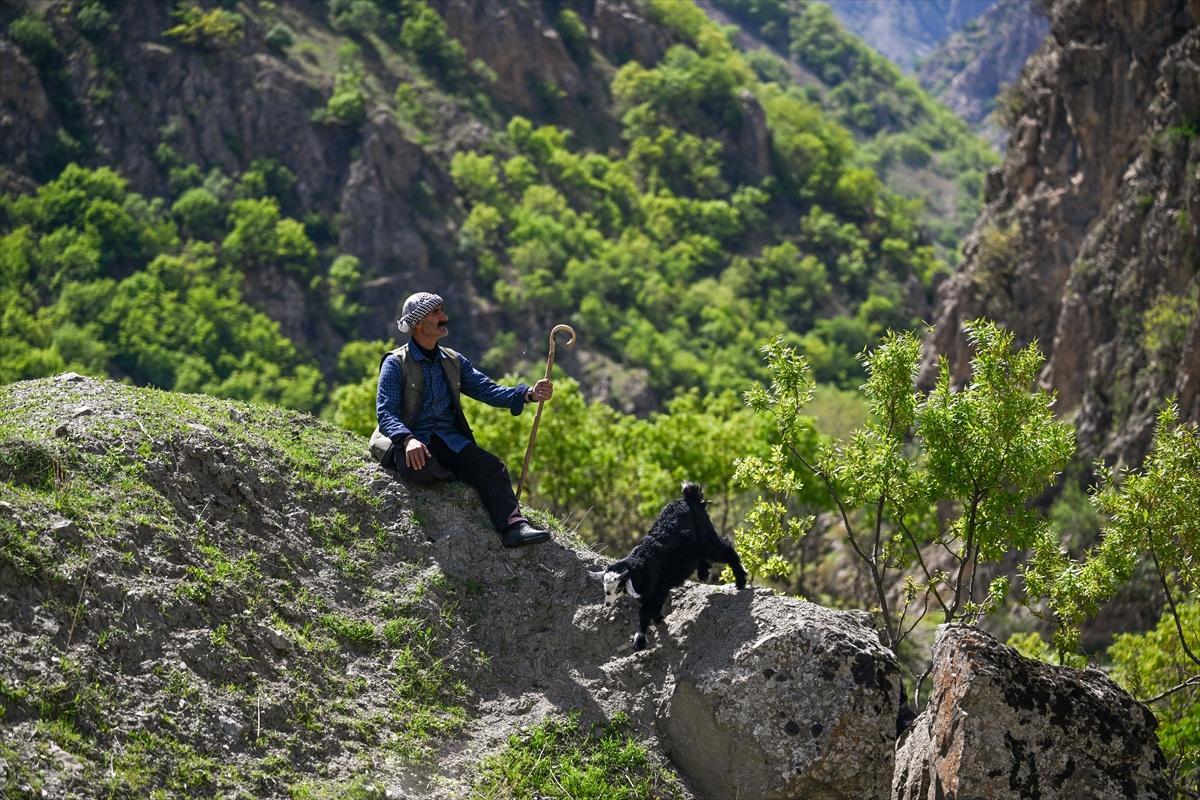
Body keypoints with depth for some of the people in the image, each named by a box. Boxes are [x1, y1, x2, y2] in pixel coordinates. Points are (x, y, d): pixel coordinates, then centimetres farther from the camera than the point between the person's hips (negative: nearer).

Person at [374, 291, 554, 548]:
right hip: (412, 444, -5)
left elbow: (487, 390, 8)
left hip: (450, 440, 5)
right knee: (421, 468, -39)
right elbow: (386, 413, -11)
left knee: (493, 468, -21)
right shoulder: (395, 363, -1)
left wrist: (528, 394, -10)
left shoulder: (453, 361, 16)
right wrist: (408, 440, -31)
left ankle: (514, 526, -32)